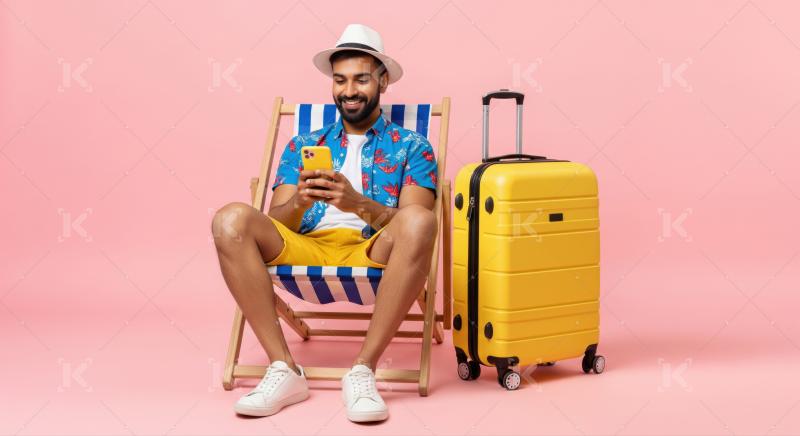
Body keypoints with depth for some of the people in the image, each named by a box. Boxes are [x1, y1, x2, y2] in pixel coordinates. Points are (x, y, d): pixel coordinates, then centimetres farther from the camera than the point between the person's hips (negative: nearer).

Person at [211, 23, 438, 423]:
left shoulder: (411, 147, 14)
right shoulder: (302, 145, 21)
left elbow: (409, 220, -2)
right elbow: (275, 222, 9)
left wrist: (358, 204, -21)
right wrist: (299, 201, -15)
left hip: (373, 256, -2)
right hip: (305, 251, 2)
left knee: (418, 222, -34)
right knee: (231, 220, -24)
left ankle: (362, 370, -27)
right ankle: (283, 369, -22)